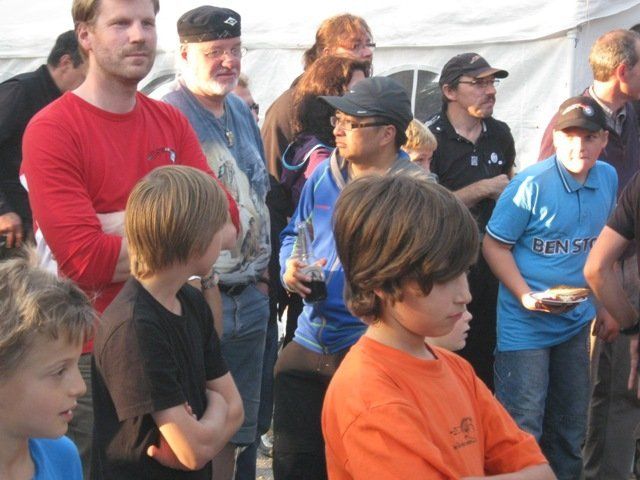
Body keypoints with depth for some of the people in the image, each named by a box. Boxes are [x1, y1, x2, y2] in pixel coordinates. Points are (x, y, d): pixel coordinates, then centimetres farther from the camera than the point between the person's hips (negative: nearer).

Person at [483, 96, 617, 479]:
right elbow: (494, 245, -14)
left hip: (579, 320, 6)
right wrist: (526, 297, -23)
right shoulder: (533, 184, -17)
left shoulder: (609, 179, 1)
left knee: (571, 425, 18)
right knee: (522, 430, -2)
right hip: (526, 324, -6)